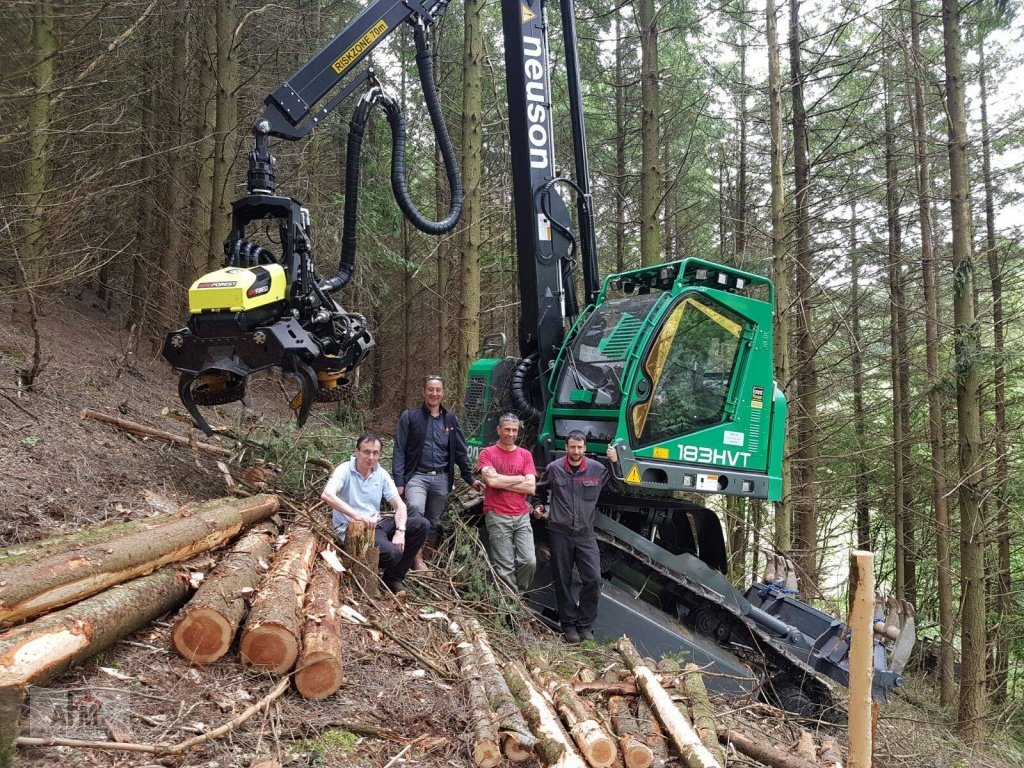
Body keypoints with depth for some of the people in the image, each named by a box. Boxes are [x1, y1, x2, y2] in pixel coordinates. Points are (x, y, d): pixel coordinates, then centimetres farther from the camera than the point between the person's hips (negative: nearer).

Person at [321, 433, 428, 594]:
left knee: (421, 525, -6)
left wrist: (400, 531, -15)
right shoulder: (345, 470, -13)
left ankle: (393, 578, 3)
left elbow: (399, 505, 3)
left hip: (375, 525, 7)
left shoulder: (381, 474, 5)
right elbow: (327, 495, -32)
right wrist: (357, 516, -40)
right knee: (393, 553, -30)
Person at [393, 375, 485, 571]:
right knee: (416, 509, -29)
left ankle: (427, 559, 23)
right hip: (417, 476, -4)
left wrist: (470, 478, 13)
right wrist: (399, 481, -9)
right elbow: (399, 450, -2)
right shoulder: (410, 416, 1)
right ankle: (417, 560, -23)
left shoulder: (451, 419, 11)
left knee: (433, 523, 10)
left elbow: (460, 452, 16)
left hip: (441, 479, 4)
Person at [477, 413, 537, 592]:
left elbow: (531, 487, 0)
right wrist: (520, 478, -2)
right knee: (505, 567, -4)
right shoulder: (487, 453, 3)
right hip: (497, 517, -3)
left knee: (529, 562, -4)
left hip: (522, 517, 3)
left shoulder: (525, 455, 11)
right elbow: (492, 480, -14)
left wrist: (502, 482, -6)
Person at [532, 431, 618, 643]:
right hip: (559, 533, 0)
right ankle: (569, 624, 21)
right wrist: (538, 505, 5)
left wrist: (616, 462, -7)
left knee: (593, 579, -7)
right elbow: (540, 489, 18)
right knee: (563, 581, 6)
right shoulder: (554, 468, -1)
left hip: (585, 534, 1)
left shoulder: (597, 469, -1)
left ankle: (585, 625, 10)